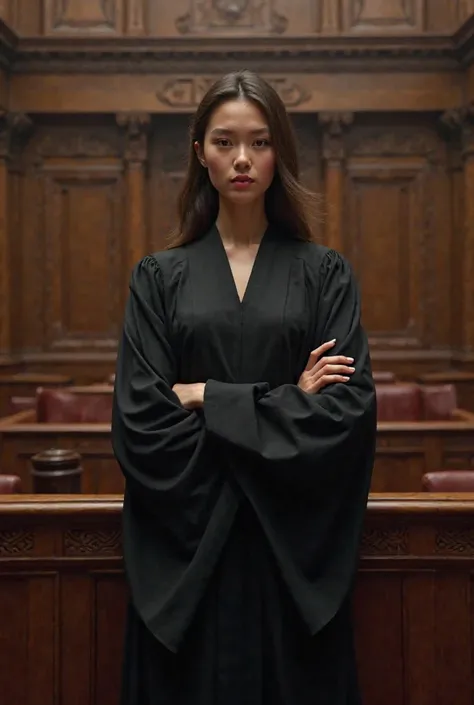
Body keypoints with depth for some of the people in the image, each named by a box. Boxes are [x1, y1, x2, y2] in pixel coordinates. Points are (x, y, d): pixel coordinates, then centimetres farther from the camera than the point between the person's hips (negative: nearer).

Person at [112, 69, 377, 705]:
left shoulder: (324, 273, 3)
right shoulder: (160, 277, 3)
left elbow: (350, 409, -8)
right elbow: (141, 420, -6)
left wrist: (210, 399, -10)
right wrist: (282, 406, -10)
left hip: (295, 538, 0)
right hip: (189, 539, 0)